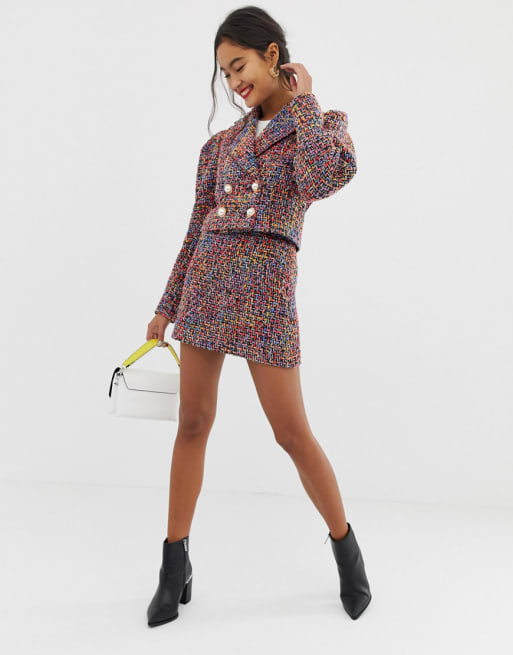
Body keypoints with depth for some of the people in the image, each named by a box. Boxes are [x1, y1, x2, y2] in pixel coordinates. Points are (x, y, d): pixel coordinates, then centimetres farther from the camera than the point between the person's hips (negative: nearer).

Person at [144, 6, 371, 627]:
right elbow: (197, 229, 16)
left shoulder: (324, 123, 6)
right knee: (193, 423, 6)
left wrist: (303, 99, -5)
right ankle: (175, 564, 21)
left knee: (292, 432, 0)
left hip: (265, 292, -4)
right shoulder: (224, 142, 15)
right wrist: (166, 307, 16)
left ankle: (345, 545, 25)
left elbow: (322, 180, -19)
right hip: (206, 284, 5)